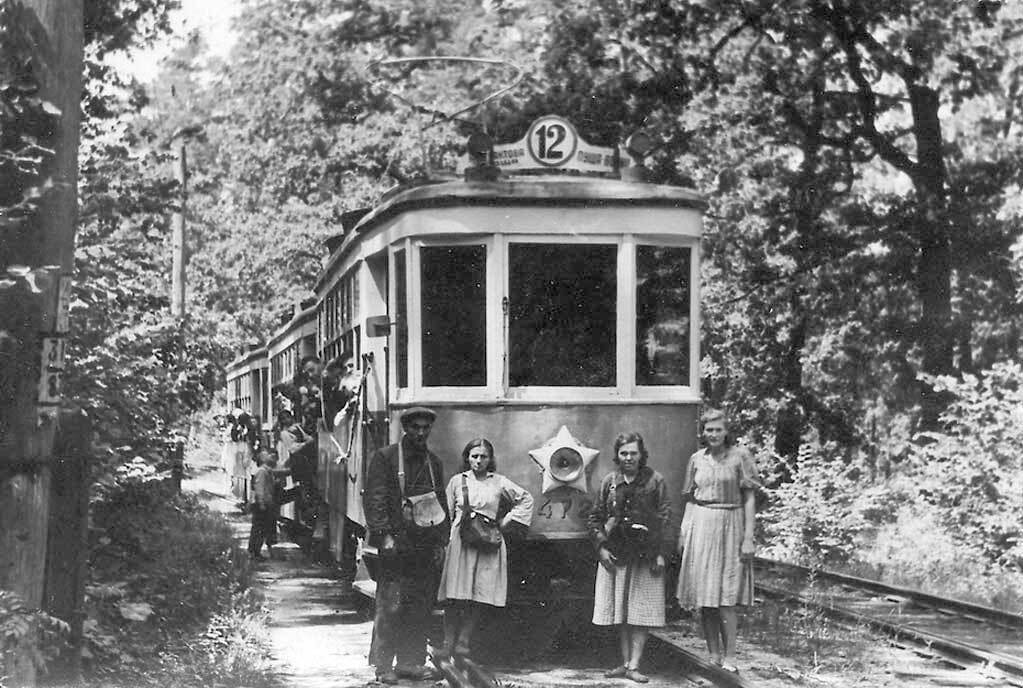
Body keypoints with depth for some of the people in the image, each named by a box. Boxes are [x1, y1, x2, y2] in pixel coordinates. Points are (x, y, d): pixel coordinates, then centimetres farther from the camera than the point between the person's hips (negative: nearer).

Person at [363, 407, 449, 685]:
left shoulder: (434, 463, 17)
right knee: (391, 606, -8)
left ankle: (410, 662, 13)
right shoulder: (384, 458, 0)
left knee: (420, 608, 5)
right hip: (396, 545, -5)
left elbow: (441, 504, 20)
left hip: (426, 546, 5)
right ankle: (383, 666, -2)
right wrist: (385, 535, -15)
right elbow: (374, 498, -6)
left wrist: (440, 543, 12)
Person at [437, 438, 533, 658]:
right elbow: (447, 514, 13)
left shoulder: (499, 482, 8)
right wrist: (445, 538, 4)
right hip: (460, 542, 0)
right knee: (454, 598, -8)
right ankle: (448, 643, -4)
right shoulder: (457, 481, 10)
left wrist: (507, 521, 10)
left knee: (478, 598, -5)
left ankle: (464, 642, 0)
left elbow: (526, 499, 17)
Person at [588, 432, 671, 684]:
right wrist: (601, 546, -3)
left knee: (642, 612, -3)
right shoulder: (609, 481, 5)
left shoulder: (655, 481, -1)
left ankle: (634, 665, -1)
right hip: (615, 555, 3)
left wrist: (661, 554, -7)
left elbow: (664, 518, -1)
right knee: (620, 613, 6)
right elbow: (595, 518, 10)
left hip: (645, 556, -2)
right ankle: (625, 662, 14)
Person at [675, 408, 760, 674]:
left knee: (726, 599, -8)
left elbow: (749, 499, -2)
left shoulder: (739, 457, -2)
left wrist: (748, 538, -7)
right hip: (700, 528, 4)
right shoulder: (697, 459, 9)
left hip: (730, 527, -4)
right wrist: (684, 532, 9)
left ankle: (729, 658, -4)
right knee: (704, 599, 3)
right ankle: (713, 656, 11)